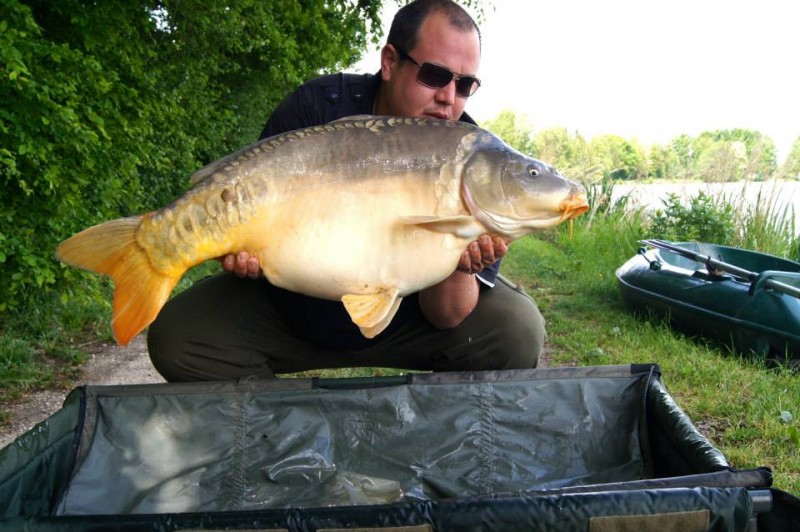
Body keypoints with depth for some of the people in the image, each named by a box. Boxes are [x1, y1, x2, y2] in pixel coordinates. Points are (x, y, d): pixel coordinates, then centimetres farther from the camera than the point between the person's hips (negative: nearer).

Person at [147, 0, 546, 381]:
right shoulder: (315, 108, -16)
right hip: (295, 309, 1)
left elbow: (446, 317, -17)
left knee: (517, 333, -20)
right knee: (175, 337, -16)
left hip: (406, 317, 0)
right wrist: (244, 250, -33)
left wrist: (460, 268, -38)